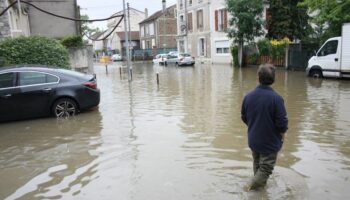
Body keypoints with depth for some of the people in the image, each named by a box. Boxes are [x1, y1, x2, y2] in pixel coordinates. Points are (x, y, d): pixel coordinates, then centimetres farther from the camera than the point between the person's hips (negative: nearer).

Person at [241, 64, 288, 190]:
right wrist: (282, 134, 0)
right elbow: (282, 122, -20)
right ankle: (252, 188, 11)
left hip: (253, 140, 6)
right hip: (270, 142, -5)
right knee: (266, 168, 11)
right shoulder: (276, 98, -23)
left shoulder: (248, 96, -7)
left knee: (257, 165, 26)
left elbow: (244, 118, 4)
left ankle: (261, 184, 44)